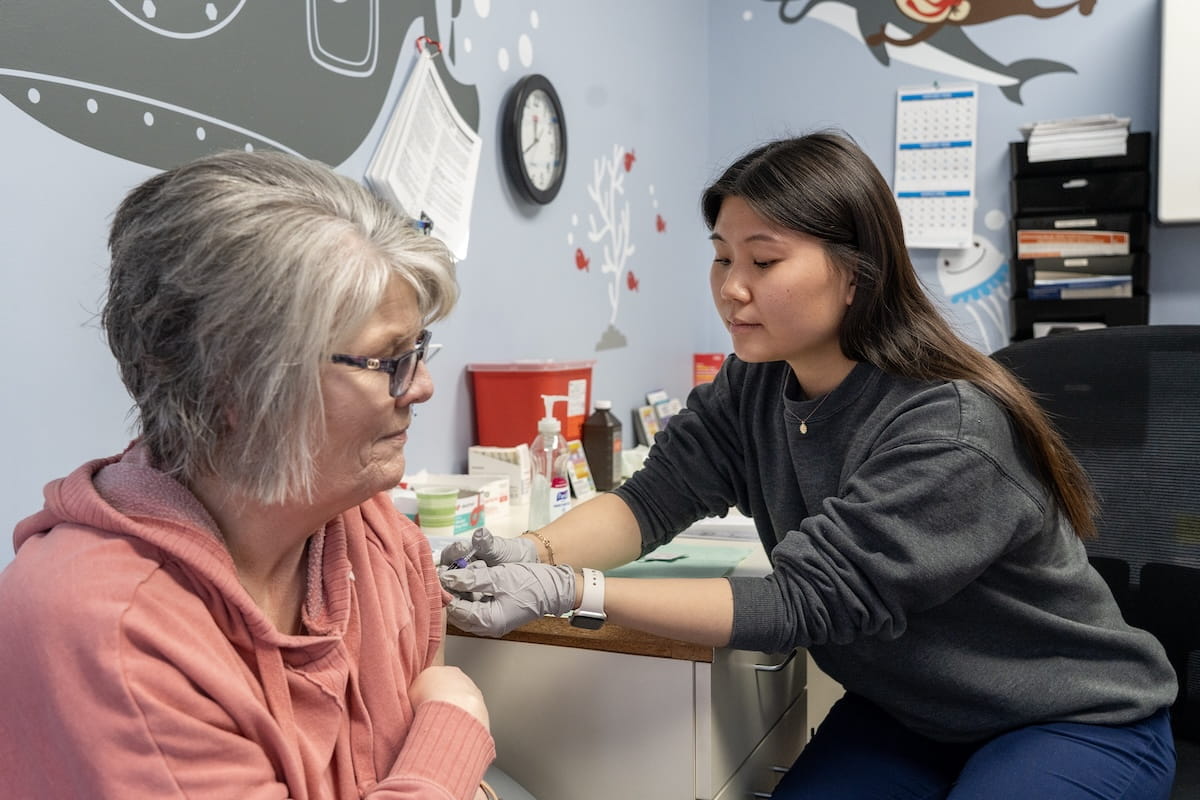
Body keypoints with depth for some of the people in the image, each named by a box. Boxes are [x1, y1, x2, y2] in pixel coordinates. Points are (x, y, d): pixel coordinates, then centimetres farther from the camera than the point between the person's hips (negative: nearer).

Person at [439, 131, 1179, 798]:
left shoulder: (951, 430, -30)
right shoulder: (755, 388, -8)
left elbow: (803, 602, -33)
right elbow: (654, 497, -14)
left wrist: (570, 594, -37)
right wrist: (536, 553, -34)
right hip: (907, 710, 5)